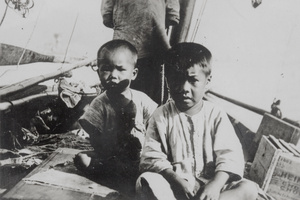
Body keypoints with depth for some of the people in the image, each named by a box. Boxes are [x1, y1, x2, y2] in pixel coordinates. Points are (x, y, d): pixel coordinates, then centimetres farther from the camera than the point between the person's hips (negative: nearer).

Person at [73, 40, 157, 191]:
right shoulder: (99, 105, -8)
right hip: (111, 159, 0)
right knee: (81, 159, -27)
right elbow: (98, 147, -10)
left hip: (140, 157, 1)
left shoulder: (141, 100, -6)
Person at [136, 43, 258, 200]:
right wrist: (177, 181, -23)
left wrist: (216, 184, -25)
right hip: (174, 184, -1)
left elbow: (229, 155, -8)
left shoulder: (216, 115, 1)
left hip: (209, 183, 2)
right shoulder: (162, 116, -1)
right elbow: (152, 158, -8)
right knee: (146, 182, -30)